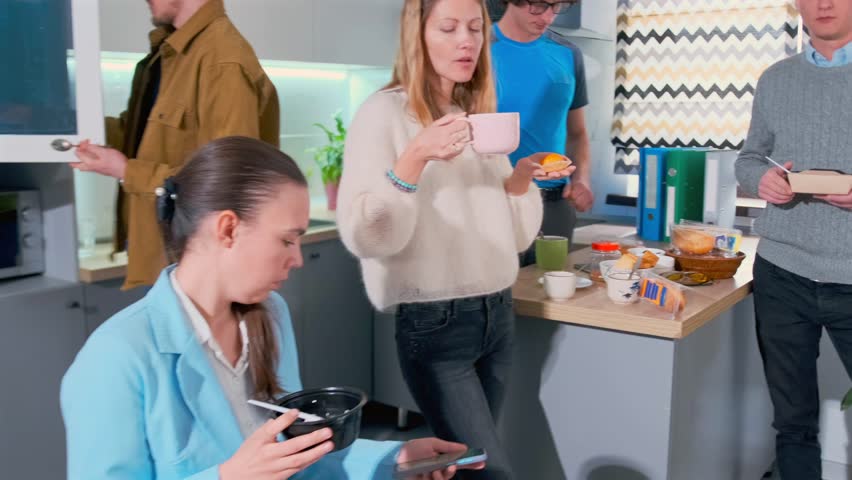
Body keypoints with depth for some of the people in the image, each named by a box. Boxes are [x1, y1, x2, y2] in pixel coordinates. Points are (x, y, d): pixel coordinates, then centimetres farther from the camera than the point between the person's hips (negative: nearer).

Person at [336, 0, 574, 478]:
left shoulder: (481, 116, 11)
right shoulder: (385, 113, -9)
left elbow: (515, 238, 12)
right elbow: (364, 237, -18)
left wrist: (521, 180, -5)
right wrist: (416, 158, -27)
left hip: (498, 315, 7)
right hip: (435, 323, -6)